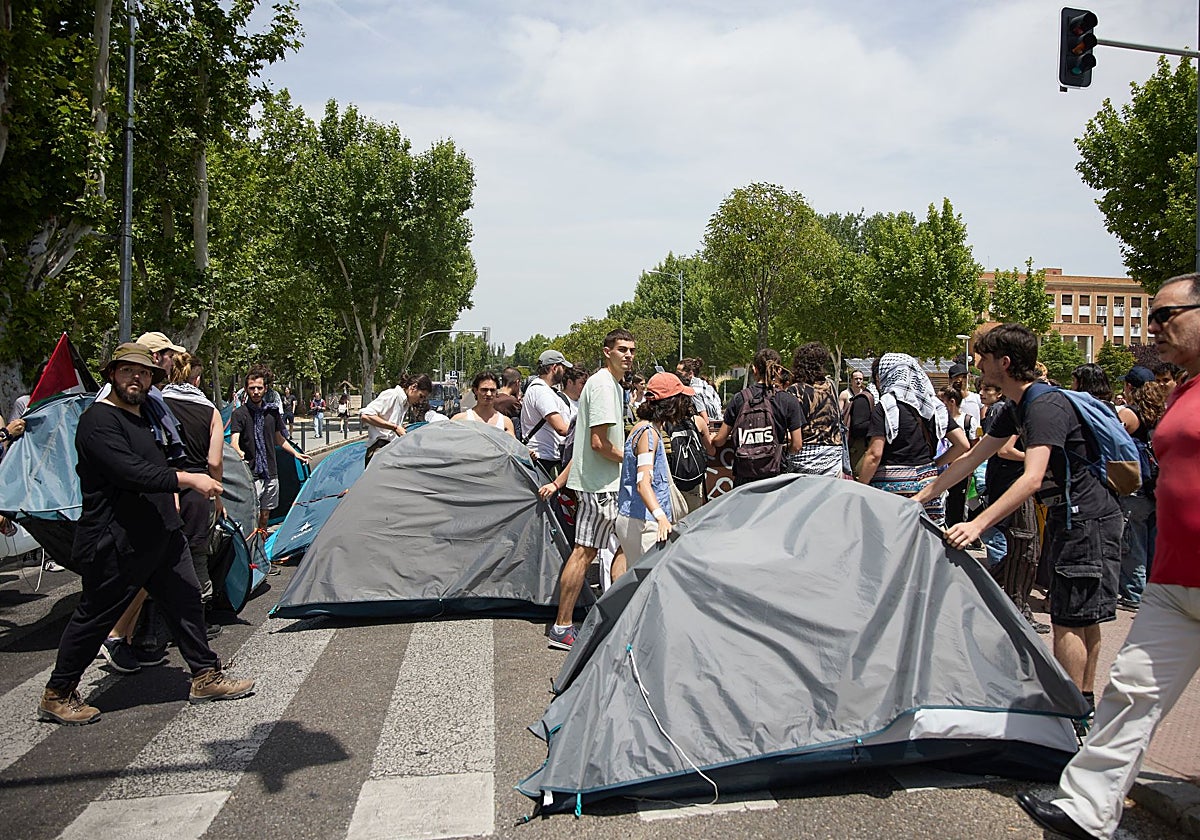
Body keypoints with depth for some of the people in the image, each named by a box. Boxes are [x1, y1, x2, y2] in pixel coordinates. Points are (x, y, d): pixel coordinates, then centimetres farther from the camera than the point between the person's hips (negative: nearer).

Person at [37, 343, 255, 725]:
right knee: (94, 616, 3)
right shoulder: (98, 421, -16)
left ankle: (206, 677, 19)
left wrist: (172, 499, 20)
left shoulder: (144, 417, 15)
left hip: (162, 535, 9)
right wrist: (187, 479, -26)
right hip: (115, 543, -9)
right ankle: (56, 696, 20)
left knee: (186, 600, 9)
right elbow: (130, 472, -28)